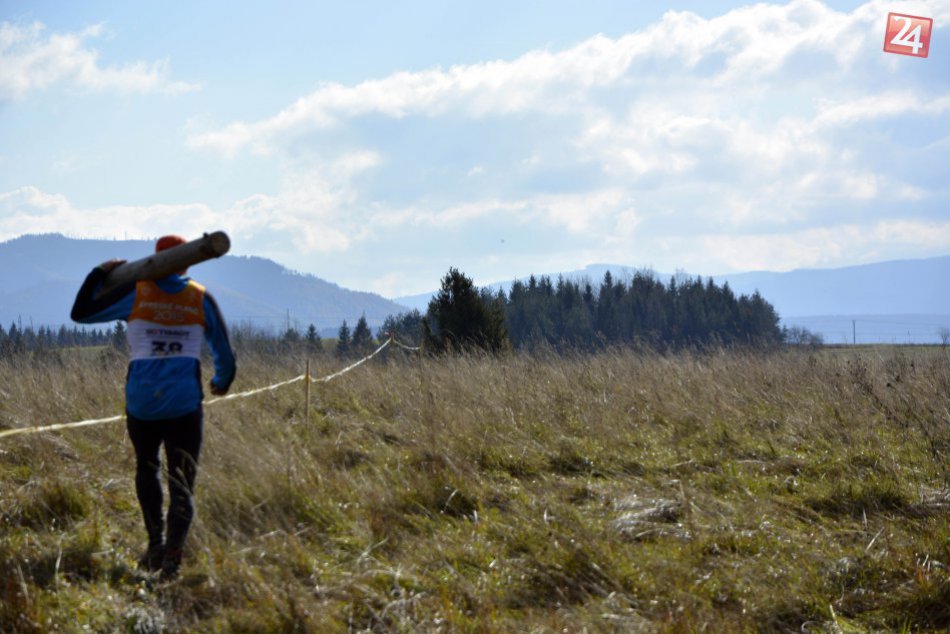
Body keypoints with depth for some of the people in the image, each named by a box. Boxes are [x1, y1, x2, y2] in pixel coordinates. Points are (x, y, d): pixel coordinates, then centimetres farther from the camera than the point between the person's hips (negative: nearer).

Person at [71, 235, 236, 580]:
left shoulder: (135, 293, -1)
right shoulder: (201, 299, 4)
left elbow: (81, 312, 7)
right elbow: (224, 353, 13)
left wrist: (99, 273, 19)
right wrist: (222, 382, 34)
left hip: (142, 404, 0)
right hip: (186, 405, 0)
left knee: (147, 467, 26)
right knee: (182, 486, 4)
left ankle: (156, 541, 16)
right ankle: (172, 554, -16)